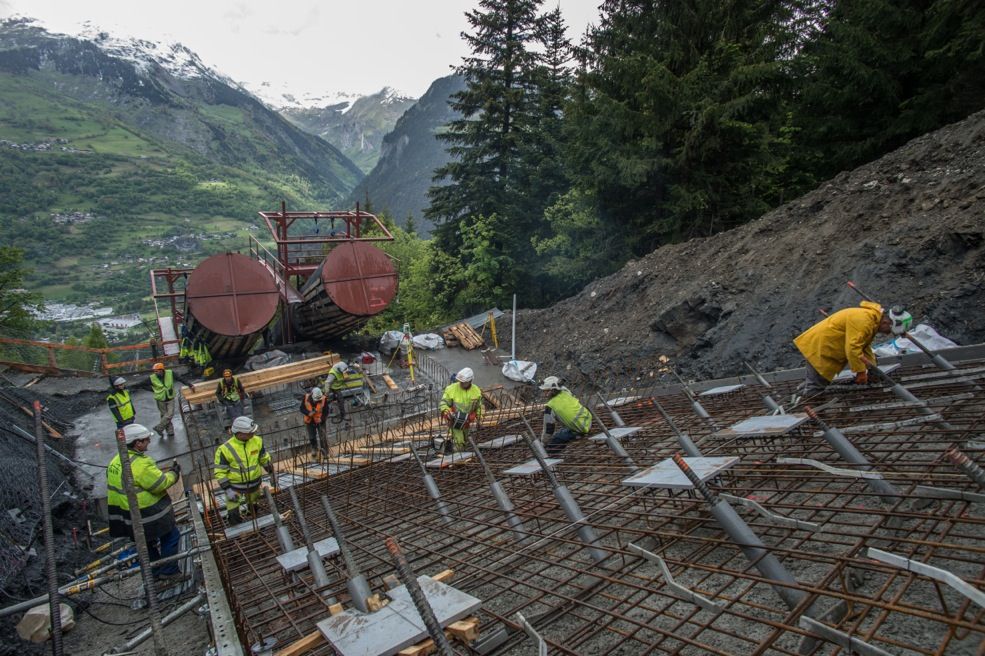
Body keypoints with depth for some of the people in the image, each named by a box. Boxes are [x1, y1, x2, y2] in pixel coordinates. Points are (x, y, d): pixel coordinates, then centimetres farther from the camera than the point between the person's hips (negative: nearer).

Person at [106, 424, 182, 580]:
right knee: (171, 537, 6)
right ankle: (169, 571, 13)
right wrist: (174, 474, -9)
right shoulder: (140, 463, -27)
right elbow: (160, 483, -24)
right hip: (149, 514, -9)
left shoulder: (116, 460, 3)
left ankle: (155, 571, 37)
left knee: (148, 540, 23)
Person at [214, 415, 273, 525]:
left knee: (253, 505, 26)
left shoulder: (257, 441, -16)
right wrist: (227, 489, -22)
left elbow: (264, 458, 2)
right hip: (234, 485, -4)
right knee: (234, 515, 0)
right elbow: (220, 472, -18)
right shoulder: (225, 449, -27)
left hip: (254, 482, 4)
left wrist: (272, 474, 7)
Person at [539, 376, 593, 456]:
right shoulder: (566, 392, 2)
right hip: (588, 420, 6)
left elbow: (548, 429, -8)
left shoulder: (550, 407, -14)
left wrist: (543, 444, 5)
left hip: (579, 430, -6)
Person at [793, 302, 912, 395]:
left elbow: (865, 347, 19)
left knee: (812, 381, 20)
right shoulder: (863, 320, -26)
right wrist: (861, 372, -20)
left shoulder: (873, 321, 10)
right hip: (818, 347, -11)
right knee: (815, 386, -9)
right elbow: (852, 348, -30)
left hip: (821, 344, 11)